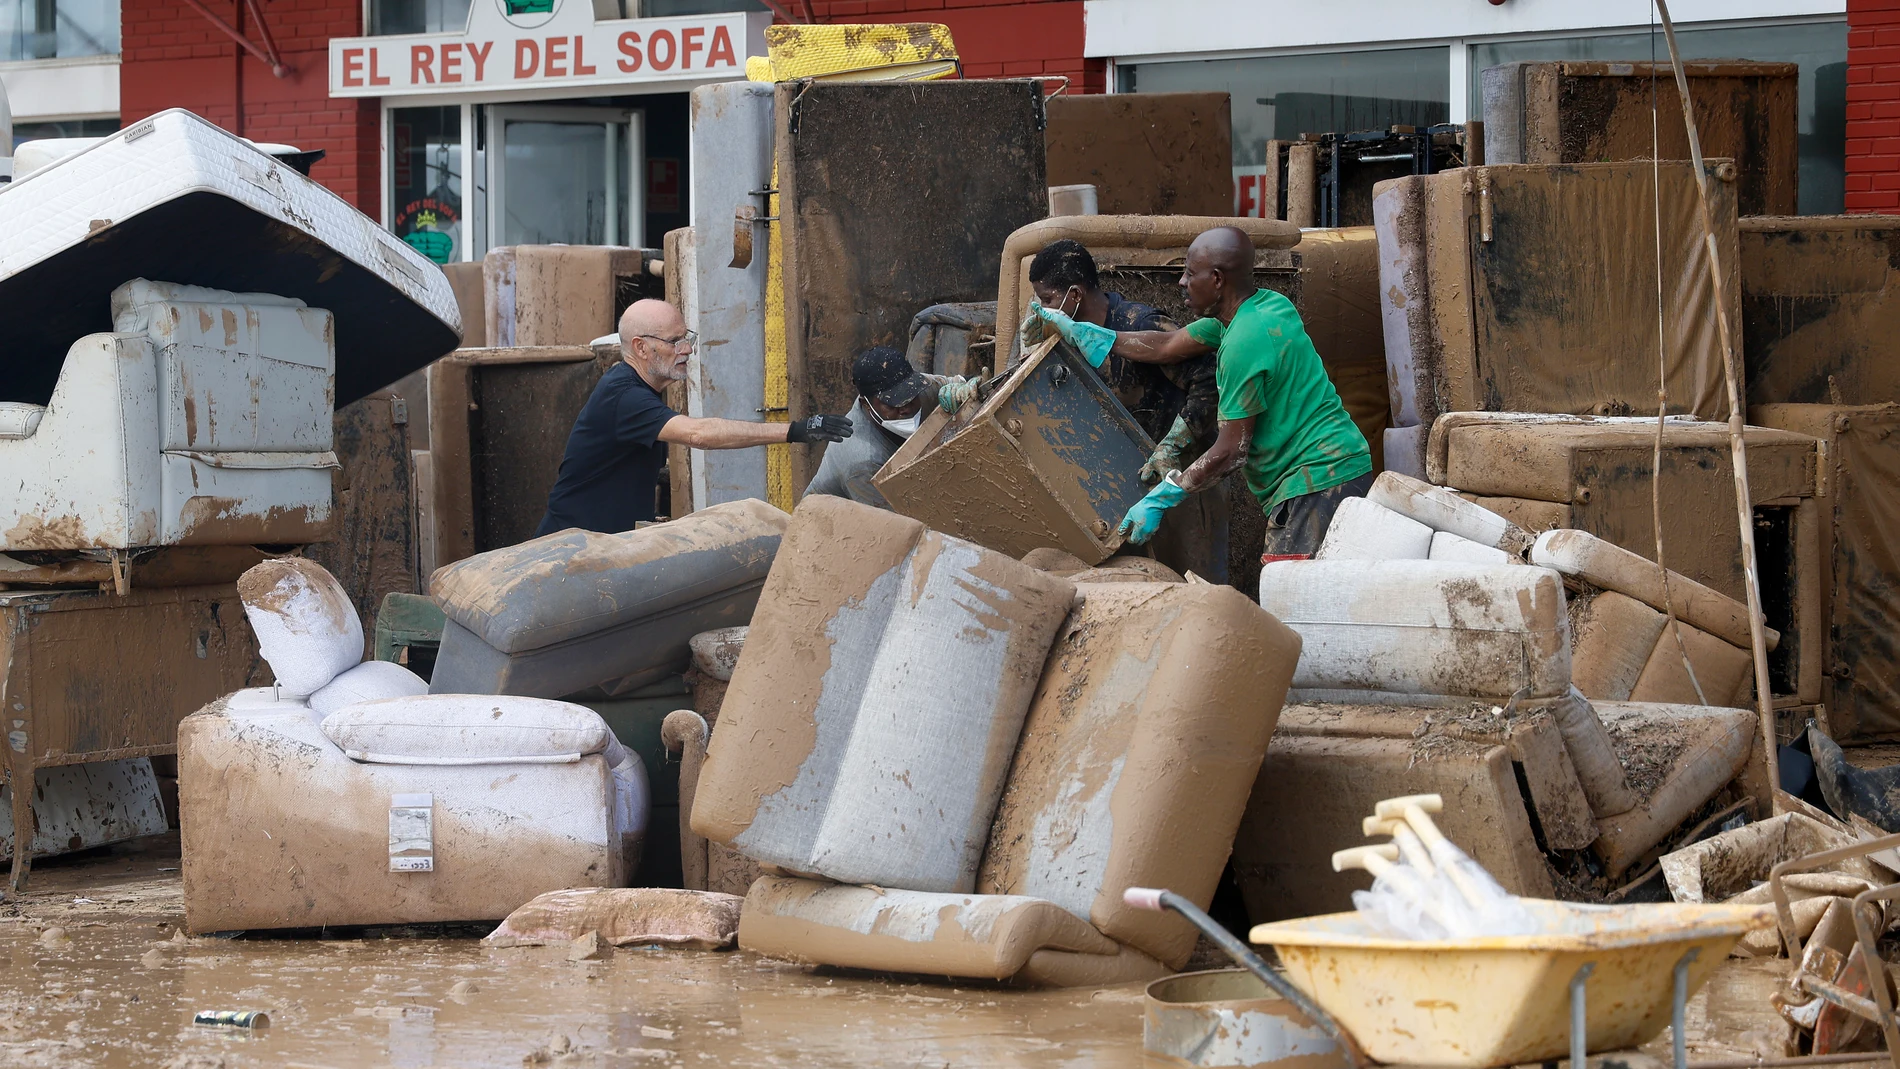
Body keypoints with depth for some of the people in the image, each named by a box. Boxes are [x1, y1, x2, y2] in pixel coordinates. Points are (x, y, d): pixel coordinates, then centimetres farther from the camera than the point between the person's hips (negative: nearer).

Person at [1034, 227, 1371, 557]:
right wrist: (1078, 332, 28)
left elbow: (1232, 451, -17)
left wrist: (1160, 500, -9)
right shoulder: (1267, 304, 13)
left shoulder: (1243, 342, -19)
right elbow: (1166, 347, 24)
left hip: (1317, 480, -10)